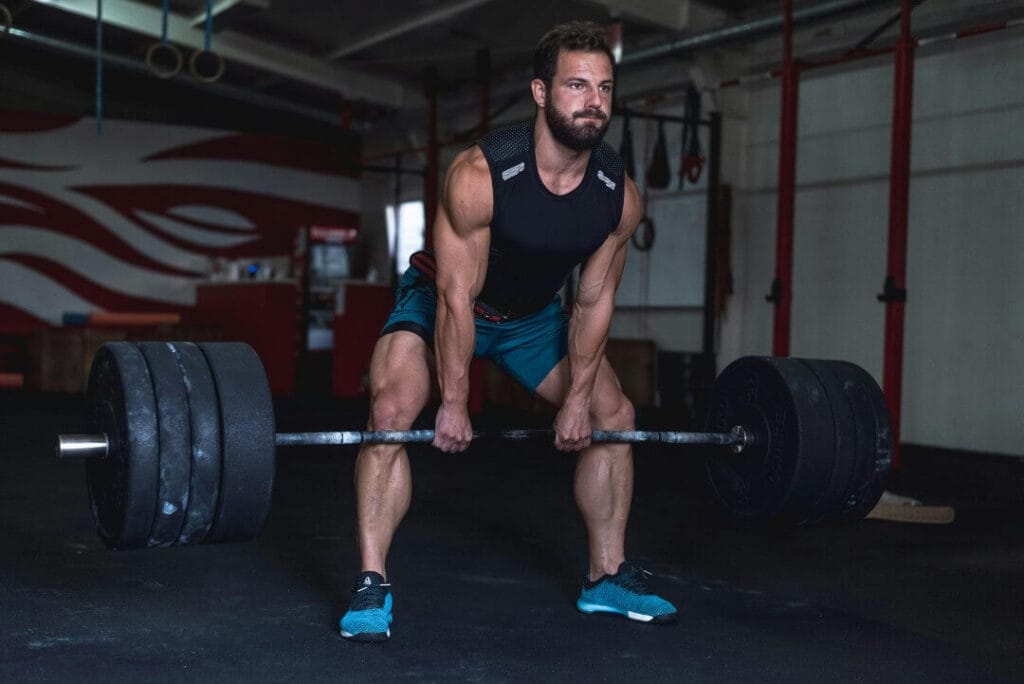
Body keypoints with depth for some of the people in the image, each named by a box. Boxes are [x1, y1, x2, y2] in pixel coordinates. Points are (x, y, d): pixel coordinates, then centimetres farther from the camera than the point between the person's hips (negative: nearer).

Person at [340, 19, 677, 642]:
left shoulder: (620, 195, -20)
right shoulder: (480, 175, -35)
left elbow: (594, 300, -8)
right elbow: (457, 296, -28)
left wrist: (578, 397, -5)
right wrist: (454, 402, -22)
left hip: (531, 313, 5)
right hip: (440, 301, -5)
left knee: (614, 414, 2)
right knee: (394, 409, -26)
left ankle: (607, 578, 16)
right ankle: (371, 587, -15)